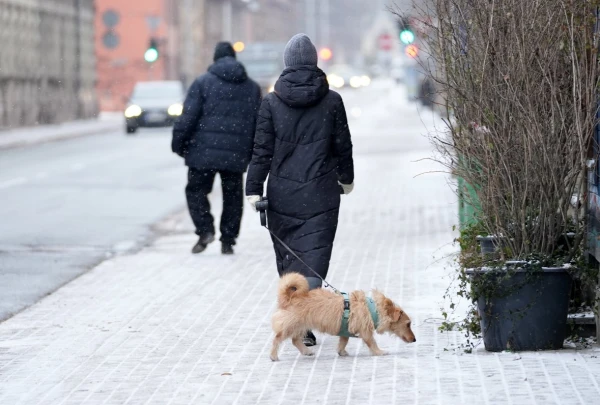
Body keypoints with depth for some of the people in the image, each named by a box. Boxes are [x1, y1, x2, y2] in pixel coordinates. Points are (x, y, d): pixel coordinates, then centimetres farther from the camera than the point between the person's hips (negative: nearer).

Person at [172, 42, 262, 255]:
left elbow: (188, 117, -7)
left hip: (204, 150, -3)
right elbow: (258, 123, 14)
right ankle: (228, 241, 11)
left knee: (196, 190, 9)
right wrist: (252, 153, 21)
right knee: (232, 195, 12)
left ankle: (205, 230, -9)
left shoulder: (203, 82, -2)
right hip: (236, 155, 3)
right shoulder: (252, 87, 11)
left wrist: (178, 143, 1)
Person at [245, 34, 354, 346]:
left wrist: (254, 189, -2)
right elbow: (343, 145, 5)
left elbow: (262, 150, -4)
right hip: (321, 197, -1)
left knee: (287, 258, 14)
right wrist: (346, 179, 21)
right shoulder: (332, 101, -2)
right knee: (314, 258, -2)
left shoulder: (271, 102, -2)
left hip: (282, 196, 1)